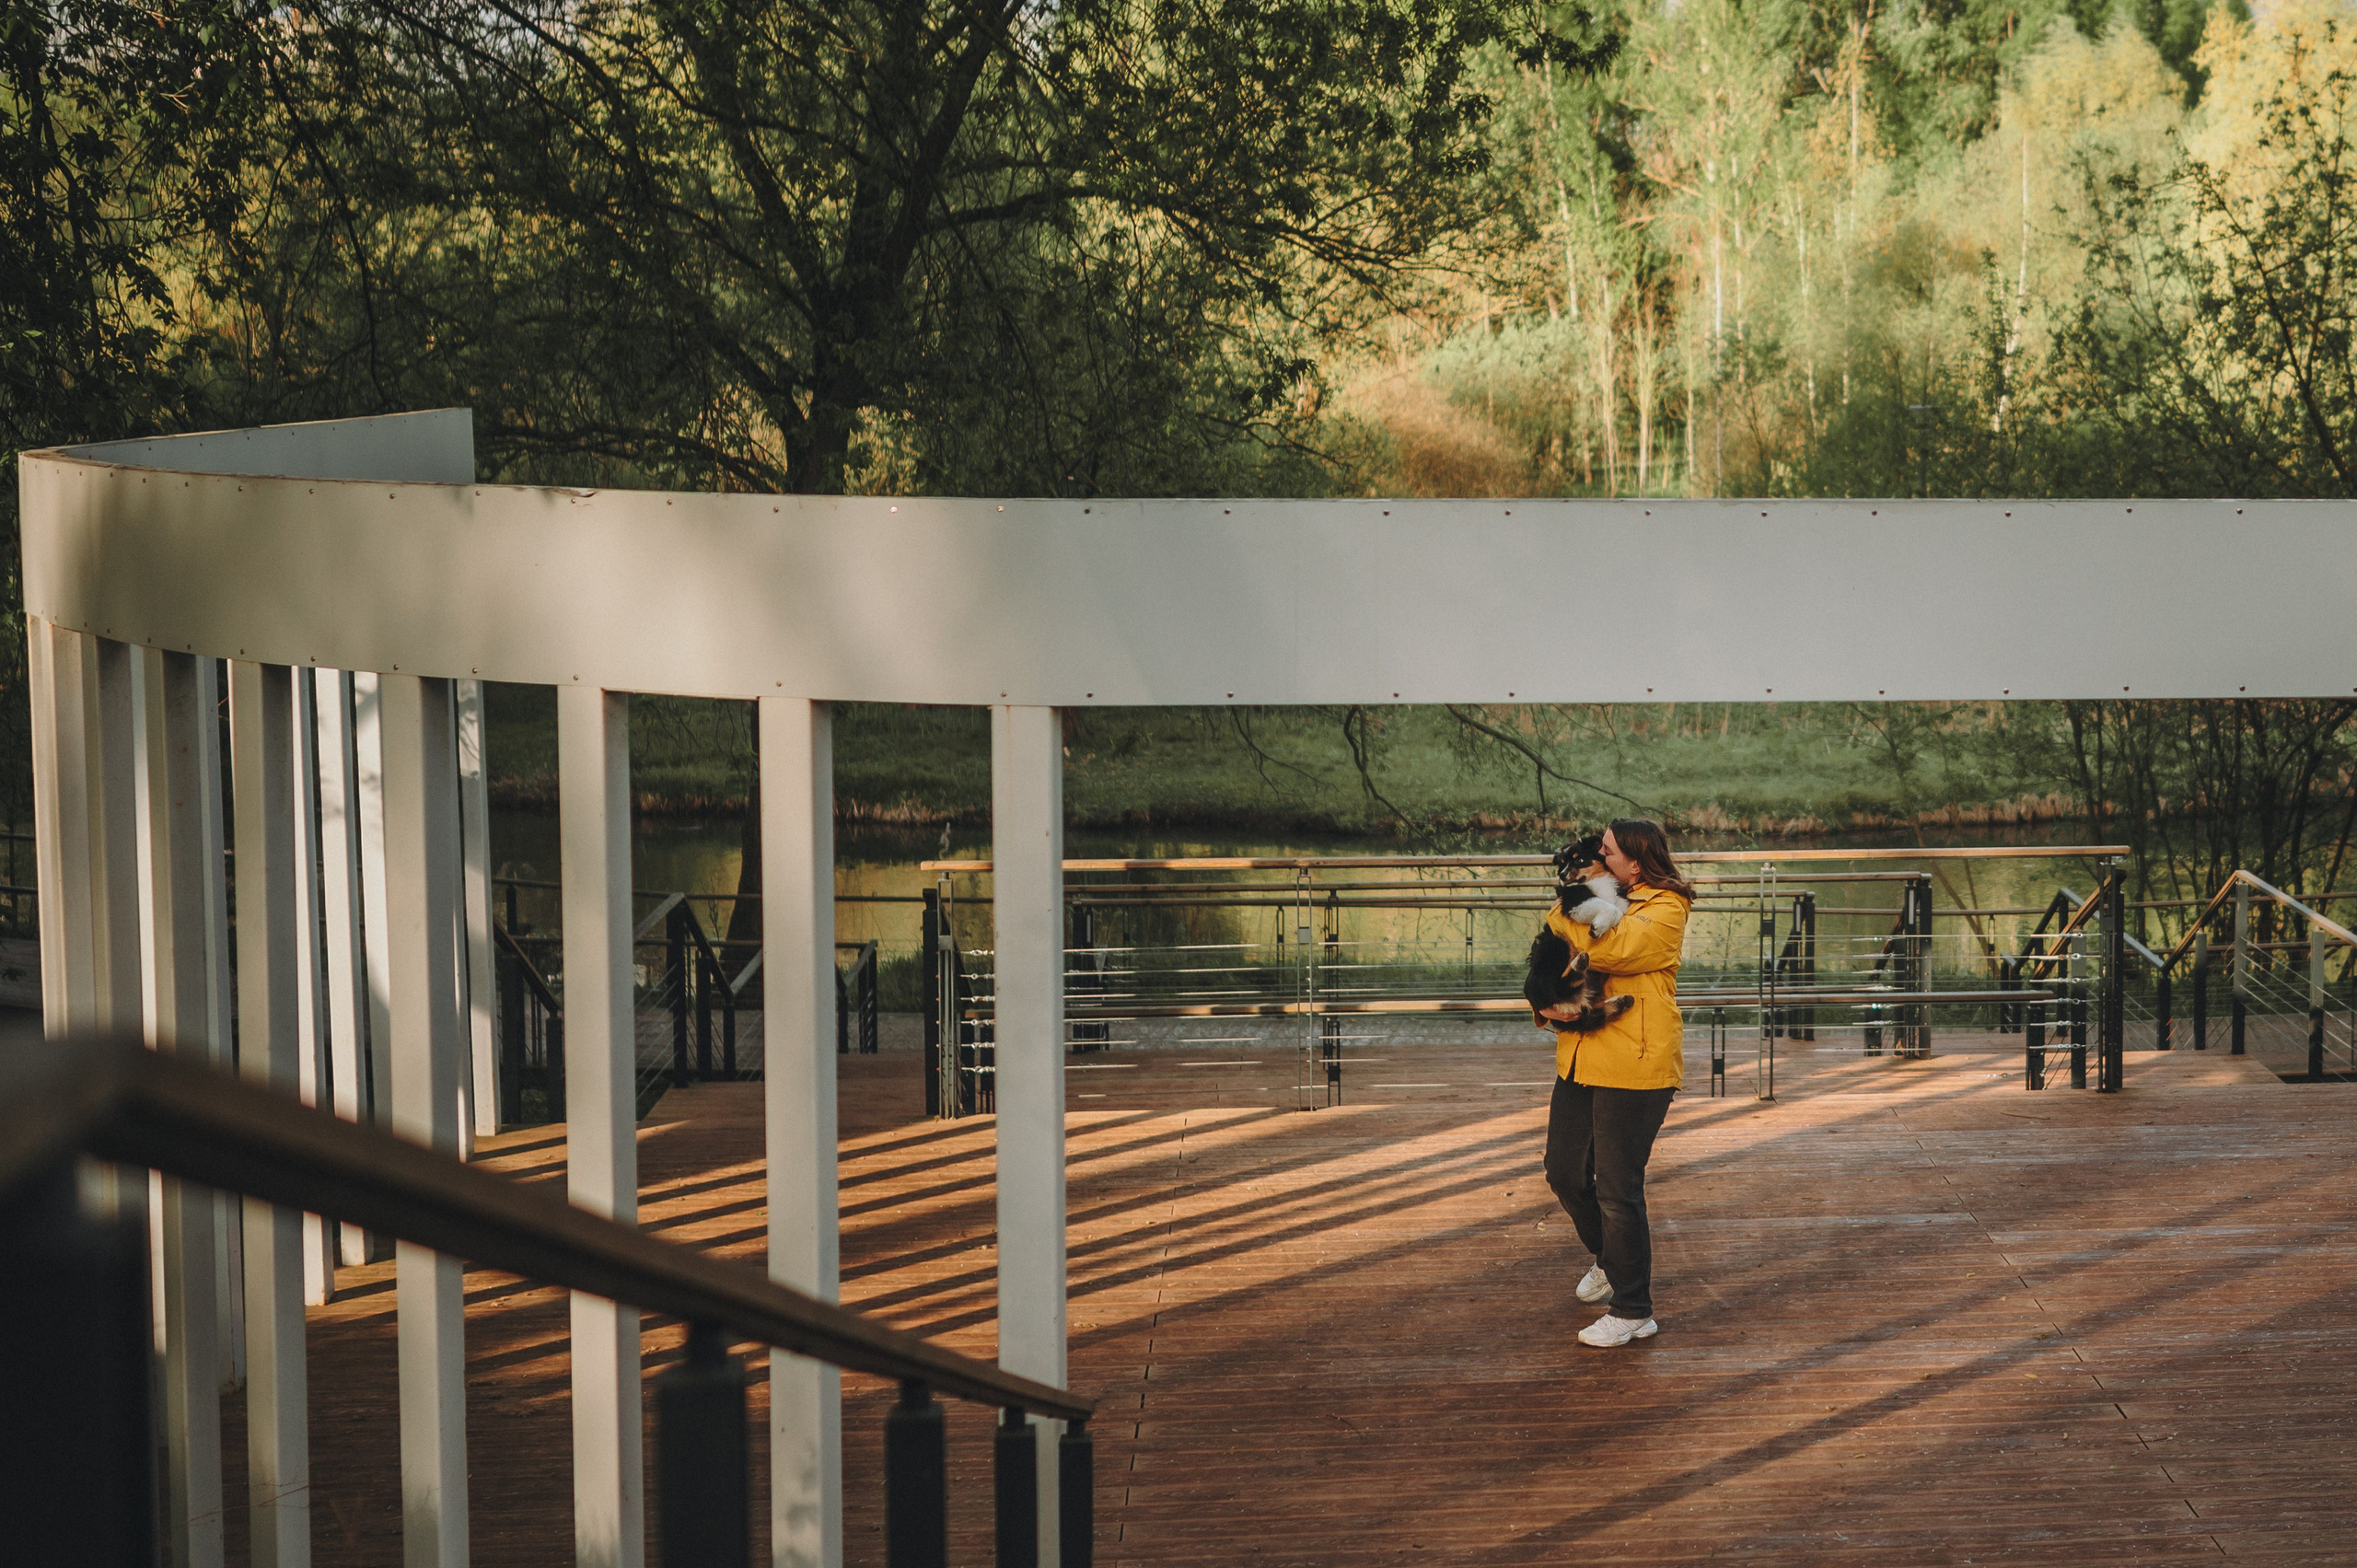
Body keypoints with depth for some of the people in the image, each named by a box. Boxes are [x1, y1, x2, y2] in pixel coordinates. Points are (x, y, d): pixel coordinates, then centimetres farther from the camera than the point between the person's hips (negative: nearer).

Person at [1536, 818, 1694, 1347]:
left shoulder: (1665, 910, -8)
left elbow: (1610, 949, -25)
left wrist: (1564, 917, -11)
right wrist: (1548, 1000, -8)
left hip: (1634, 1066, -8)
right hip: (1581, 1060, 8)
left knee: (1617, 1187, -6)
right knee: (1565, 1173, 14)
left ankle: (1634, 1312, 4)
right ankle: (1608, 1259, 41)